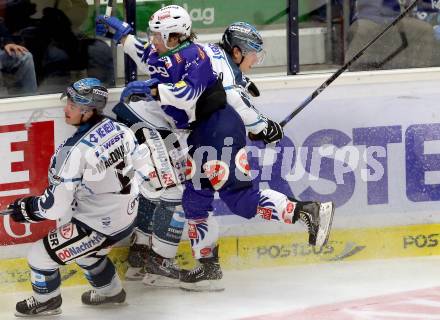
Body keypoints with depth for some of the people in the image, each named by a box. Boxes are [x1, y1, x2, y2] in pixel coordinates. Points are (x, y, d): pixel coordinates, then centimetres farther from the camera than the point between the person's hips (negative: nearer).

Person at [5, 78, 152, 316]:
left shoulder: (75, 151, -28)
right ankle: (110, 290, 52)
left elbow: (57, 205, -23)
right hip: (127, 217, 8)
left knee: (41, 255, 8)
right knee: (85, 249, 35)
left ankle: (46, 301, 32)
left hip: (98, 227, -8)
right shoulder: (120, 129, -7)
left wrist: (27, 209, -5)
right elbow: (141, 167, 8)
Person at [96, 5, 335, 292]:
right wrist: (123, 34, 31)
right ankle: (208, 268, 13)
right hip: (204, 134, 10)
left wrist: (150, 89, -29)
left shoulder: (192, 55, -15)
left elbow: (188, 94, -28)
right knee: (195, 199, 9)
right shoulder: (169, 56, 13)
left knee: (238, 196, -17)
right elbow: (148, 58, 35)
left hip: (220, 127, -10)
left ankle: (308, 212, -16)